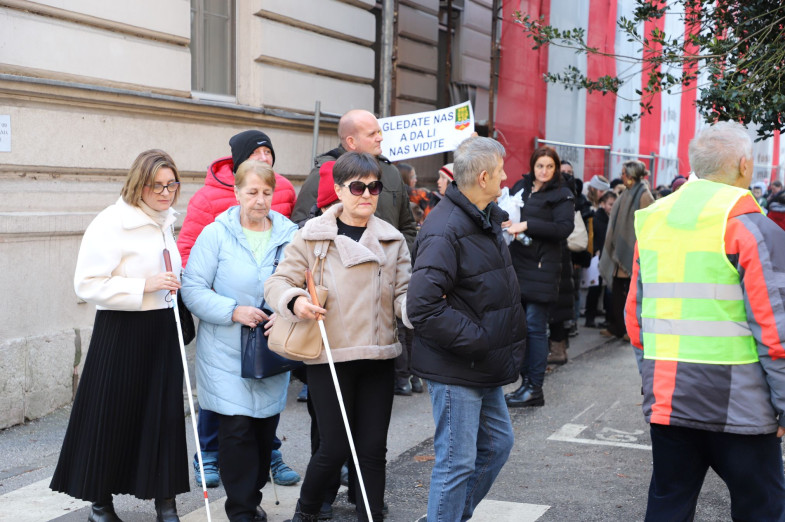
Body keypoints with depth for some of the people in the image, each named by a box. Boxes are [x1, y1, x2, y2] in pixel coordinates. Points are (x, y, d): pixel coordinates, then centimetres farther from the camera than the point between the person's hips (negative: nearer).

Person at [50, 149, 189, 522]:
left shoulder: (164, 222, 11)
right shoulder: (111, 223, -14)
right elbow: (87, 285, -20)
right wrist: (145, 286, -22)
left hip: (162, 330, 7)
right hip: (121, 333, -6)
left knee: (165, 414, 6)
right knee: (112, 416, 3)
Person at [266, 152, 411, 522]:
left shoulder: (393, 240, 7)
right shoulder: (313, 235, -2)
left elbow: (403, 294, 5)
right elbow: (278, 282, -1)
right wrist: (295, 300, -23)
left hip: (378, 357, 3)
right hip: (328, 357, -3)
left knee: (373, 448, 6)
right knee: (334, 448, 1)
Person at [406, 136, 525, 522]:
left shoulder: (487, 218, 10)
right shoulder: (445, 230, -22)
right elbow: (422, 307, -29)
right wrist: (477, 338, -23)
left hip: (483, 366, 10)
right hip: (456, 370, -10)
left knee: (497, 442, 20)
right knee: (457, 462, -1)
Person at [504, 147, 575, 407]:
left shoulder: (562, 195, 0)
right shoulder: (521, 187, 15)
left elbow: (564, 228, -12)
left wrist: (527, 225, -18)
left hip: (541, 267, -5)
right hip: (517, 265, 5)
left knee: (535, 326, -5)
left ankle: (534, 388, 1)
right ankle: (526, 381, 16)